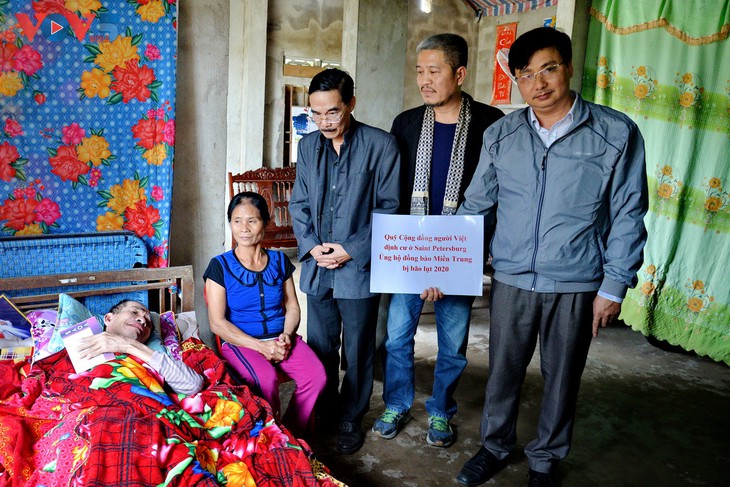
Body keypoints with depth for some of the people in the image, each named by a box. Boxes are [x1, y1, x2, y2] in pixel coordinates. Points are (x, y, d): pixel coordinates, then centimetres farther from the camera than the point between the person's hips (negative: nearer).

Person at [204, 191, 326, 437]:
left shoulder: (279, 261, 11)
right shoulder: (220, 266, -1)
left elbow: (292, 307, 13)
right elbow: (217, 323, -6)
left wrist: (287, 335, -10)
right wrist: (260, 346, -16)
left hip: (281, 338, 3)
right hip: (241, 342, -3)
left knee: (316, 375, -24)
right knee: (266, 379, -33)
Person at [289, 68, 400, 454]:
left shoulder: (381, 145, -8)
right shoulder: (308, 145, 8)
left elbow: (389, 208, -8)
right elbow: (299, 203, 12)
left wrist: (353, 250, -14)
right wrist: (311, 245, -4)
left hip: (359, 268, -4)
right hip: (317, 268, 5)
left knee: (357, 353, 9)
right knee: (320, 348, 16)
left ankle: (351, 420, 28)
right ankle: (324, 414, 35)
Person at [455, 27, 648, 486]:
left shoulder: (617, 133, -8)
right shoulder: (500, 135, 0)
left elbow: (628, 216, -4)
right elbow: (476, 204, 5)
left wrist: (614, 286, -5)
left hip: (577, 286, -1)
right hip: (511, 280, 2)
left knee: (562, 377, 14)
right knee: (503, 369, 15)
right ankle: (496, 446, 39)